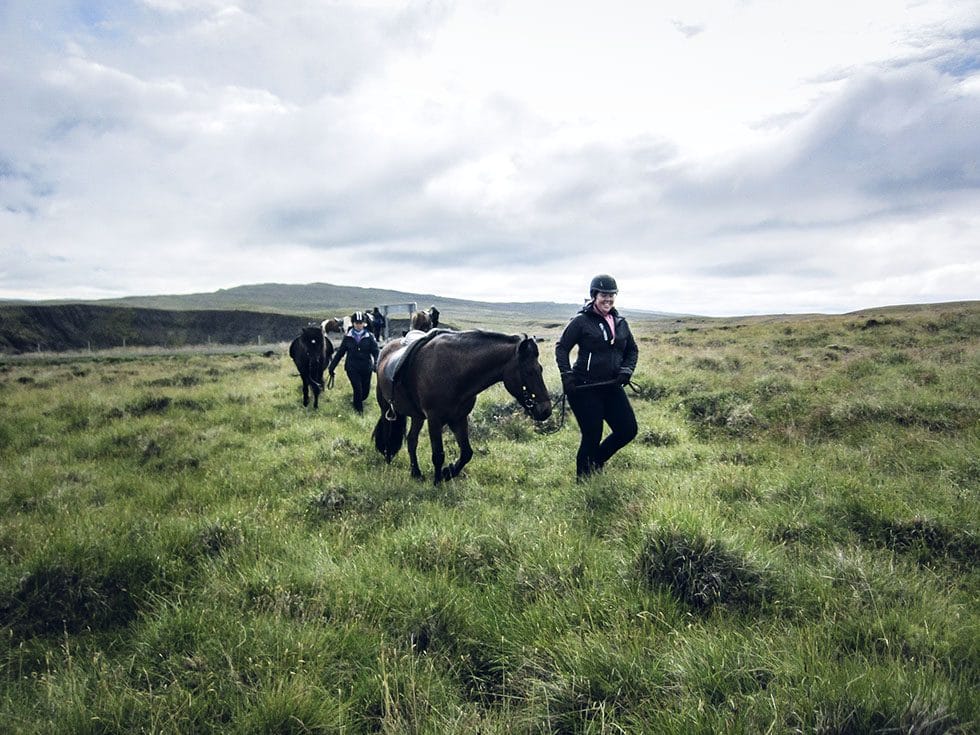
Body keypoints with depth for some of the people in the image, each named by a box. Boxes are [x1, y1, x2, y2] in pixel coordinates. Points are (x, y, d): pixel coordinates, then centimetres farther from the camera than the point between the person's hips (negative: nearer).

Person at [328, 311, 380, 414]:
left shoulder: (369, 336, 0)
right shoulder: (347, 337, 2)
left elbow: (376, 351, -7)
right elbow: (340, 353, 8)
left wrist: (376, 364, -26)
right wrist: (332, 367, 8)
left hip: (366, 368, 1)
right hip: (352, 368, -1)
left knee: (366, 391, 8)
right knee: (358, 389, -14)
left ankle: (358, 401, 42)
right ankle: (359, 409, 10)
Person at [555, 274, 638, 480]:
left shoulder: (620, 323, 12)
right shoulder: (581, 321, -6)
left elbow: (632, 350, 21)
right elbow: (561, 348, -5)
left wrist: (627, 370, 2)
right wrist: (567, 375, -16)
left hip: (612, 386, 6)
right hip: (585, 387, -6)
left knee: (628, 430, 5)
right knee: (592, 436, -2)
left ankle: (596, 461, 29)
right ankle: (583, 478, 22)